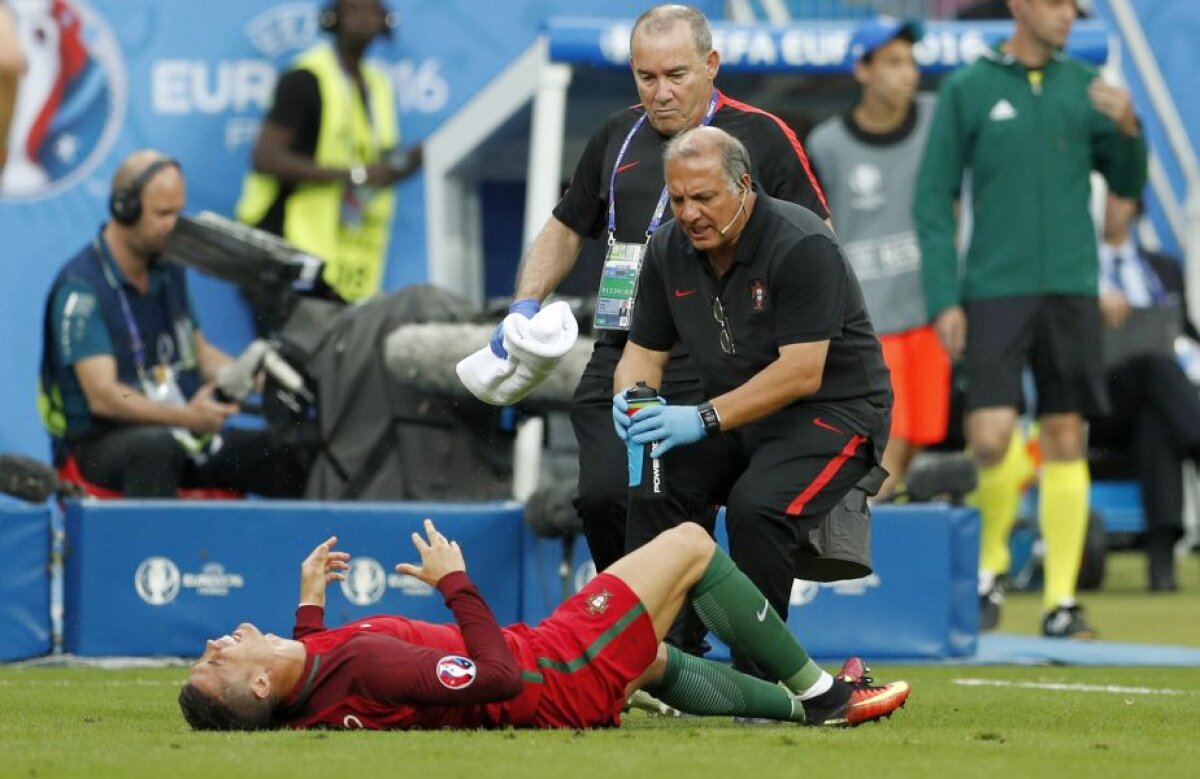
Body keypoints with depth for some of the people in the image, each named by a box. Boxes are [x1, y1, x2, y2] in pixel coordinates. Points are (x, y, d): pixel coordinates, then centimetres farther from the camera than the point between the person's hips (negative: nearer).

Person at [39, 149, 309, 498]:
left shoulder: (169, 270, 13)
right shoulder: (81, 288, -12)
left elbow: (200, 352, 24)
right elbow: (101, 396, -21)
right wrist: (186, 416, -33)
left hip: (179, 431, 7)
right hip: (101, 440, -7)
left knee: (290, 452, -14)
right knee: (158, 449, -42)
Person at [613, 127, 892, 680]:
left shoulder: (802, 245, -21)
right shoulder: (669, 250, 1)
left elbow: (801, 373, -27)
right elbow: (643, 351, 7)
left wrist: (706, 418, -34)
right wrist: (631, 397, -18)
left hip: (834, 409, -7)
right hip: (735, 418, 7)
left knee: (757, 505, -32)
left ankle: (757, 681, -22)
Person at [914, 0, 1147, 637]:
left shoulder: (1085, 86, 8)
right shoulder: (966, 90, 0)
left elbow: (1127, 184, 12)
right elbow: (932, 201, 1)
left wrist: (1128, 129, -8)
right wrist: (943, 300, -6)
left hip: (1070, 291, 3)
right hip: (994, 292, -3)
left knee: (1066, 441, 3)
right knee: (992, 440, -13)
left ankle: (1061, 601, 8)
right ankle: (990, 561, 12)